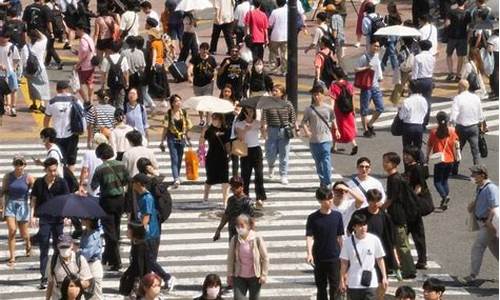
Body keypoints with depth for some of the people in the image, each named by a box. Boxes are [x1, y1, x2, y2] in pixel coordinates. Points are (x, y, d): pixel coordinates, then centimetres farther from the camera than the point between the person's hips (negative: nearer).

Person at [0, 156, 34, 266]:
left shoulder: (28, 177, -7)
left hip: (23, 205, 0)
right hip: (10, 204, 0)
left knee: (23, 234, 7)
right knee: (12, 230, -14)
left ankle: (28, 244, 45)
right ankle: (12, 258, -6)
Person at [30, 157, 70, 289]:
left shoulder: (61, 183, -2)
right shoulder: (39, 183, 2)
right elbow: (34, 199, 7)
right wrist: (32, 215, -3)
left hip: (58, 219, 0)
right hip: (44, 219, 0)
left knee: (58, 247, 8)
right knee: (44, 248, -1)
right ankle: (43, 277, 0)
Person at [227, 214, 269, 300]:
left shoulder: (257, 239, -13)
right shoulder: (234, 240, -7)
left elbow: (265, 258, -6)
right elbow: (230, 259, 2)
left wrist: (264, 275, -8)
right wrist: (229, 275, 3)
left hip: (254, 277, -1)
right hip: (239, 277, 1)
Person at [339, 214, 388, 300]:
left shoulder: (374, 240, -4)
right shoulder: (348, 242, -4)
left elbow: (380, 260, 4)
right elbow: (344, 263, 2)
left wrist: (384, 277, 4)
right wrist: (342, 280, 2)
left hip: (370, 283, -1)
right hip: (353, 283, 1)